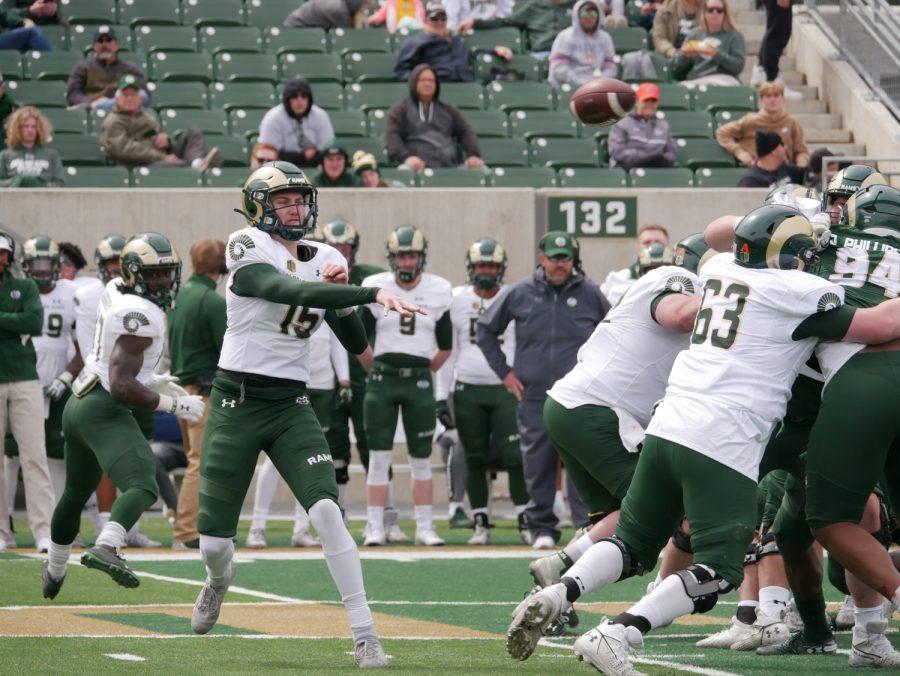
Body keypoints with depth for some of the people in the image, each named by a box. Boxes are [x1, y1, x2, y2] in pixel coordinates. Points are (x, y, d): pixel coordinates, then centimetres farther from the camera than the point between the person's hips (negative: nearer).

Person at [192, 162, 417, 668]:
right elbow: (291, 291, -30)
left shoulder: (326, 260, 7)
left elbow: (356, 344, 8)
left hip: (291, 407, 3)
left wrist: (341, 295, -10)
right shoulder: (249, 248, -11)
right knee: (214, 543, 4)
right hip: (236, 403, -3)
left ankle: (365, 636, -19)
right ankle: (220, 580, 44)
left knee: (327, 511, -19)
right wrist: (372, 293, -39)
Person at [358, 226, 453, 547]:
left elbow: (445, 347, 12)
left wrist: (422, 373, 11)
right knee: (379, 456, -3)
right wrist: (377, 372, 11)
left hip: (419, 379, 1)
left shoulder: (438, 291, 3)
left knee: (421, 458, 5)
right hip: (382, 378, -1)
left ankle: (425, 527, 11)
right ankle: (376, 528, 1)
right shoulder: (375, 288, 0)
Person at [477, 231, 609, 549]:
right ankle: (542, 528, 14)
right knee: (538, 463, 4)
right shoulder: (521, 293, 5)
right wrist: (504, 371, 10)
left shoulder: (589, 293, 4)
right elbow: (485, 330, 15)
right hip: (534, 397, 1)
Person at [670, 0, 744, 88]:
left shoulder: (734, 36, 10)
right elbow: (676, 67, 18)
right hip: (693, 82, 3)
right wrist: (685, 55, -4)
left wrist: (716, 54, -16)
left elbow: (738, 66, -4)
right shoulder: (694, 35, 19)